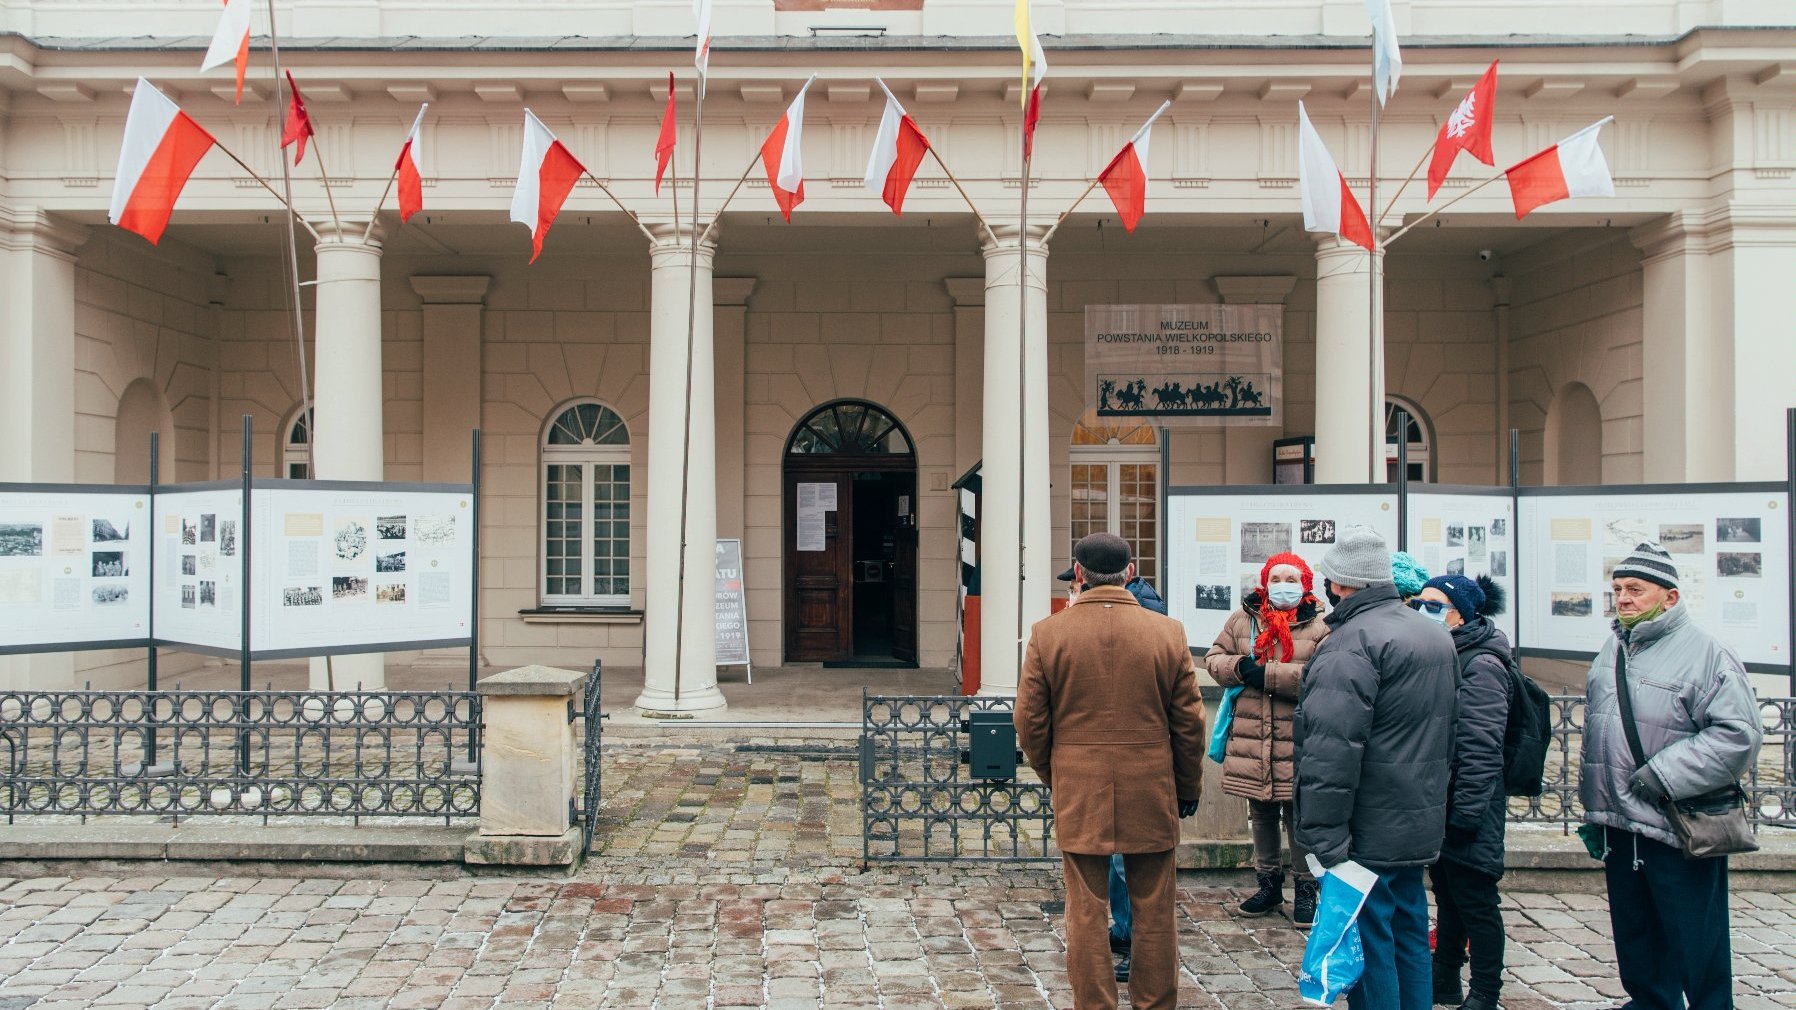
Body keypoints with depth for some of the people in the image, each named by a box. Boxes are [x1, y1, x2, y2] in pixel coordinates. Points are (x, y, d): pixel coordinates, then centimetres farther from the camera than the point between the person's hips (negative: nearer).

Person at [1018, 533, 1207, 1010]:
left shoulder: (1047, 634, -6)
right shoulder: (1168, 632, -4)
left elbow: (1030, 721, -1)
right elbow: (1189, 722, 1)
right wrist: (1189, 787, 14)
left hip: (1078, 794, 0)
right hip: (1151, 793, 1)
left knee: (1086, 912, 8)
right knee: (1153, 912, 12)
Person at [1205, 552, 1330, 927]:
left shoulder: (1319, 627, -5)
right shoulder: (1242, 620, 7)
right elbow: (1214, 658, 9)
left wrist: (1267, 674, -21)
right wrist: (1238, 667, -12)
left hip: (1298, 743, -4)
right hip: (1251, 739, 4)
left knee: (1300, 819, 6)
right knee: (1261, 817, 17)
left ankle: (1305, 889, 22)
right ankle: (1269, 883, 33)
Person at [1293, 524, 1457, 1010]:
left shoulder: (1351, 643, -18)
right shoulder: (1436, 635, 12)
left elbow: (1331, 752, -25)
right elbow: (1446, 735, 21)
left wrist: (1323, 836, -22)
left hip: (1368, 832, -9)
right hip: (1421, 825, 9)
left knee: (1368, 946, 0)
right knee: (1410, 937, 19)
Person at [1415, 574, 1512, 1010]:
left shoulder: (1481, 665, -15)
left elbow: (1481, 749, -20)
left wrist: (1465, 812, -21)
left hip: (1466, 810, -9)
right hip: (1437, 806, 9)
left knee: (1474, 901, 2)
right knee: (1447, 895, 18)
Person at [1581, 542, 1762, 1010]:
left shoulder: (1704, 652, -12)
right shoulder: (1613, 650, 12)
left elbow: (1739, 734, -19)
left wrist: (1664, 775, -21)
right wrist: (1593, 805, 19)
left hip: (1679, 830, -7)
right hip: (1619, 826, 8)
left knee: (1695, 941, 3)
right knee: (1633, 931, 18)